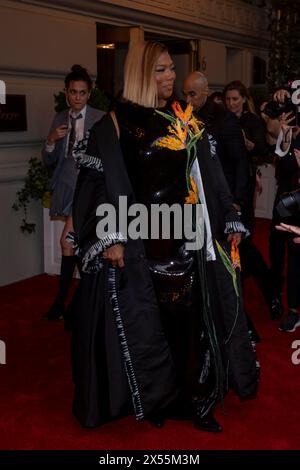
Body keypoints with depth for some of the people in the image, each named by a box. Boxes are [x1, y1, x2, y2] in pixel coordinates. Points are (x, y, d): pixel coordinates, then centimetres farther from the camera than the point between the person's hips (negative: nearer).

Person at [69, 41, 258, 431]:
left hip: (185, 235, 5)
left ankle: (194, 398, 22)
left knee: (189, 315, 8)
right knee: (145, 319, 6)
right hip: (140, 236, -4)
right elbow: (103, 184, -10)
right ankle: (152, 398, 24)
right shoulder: (117, 123, -5)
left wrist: (228, 222, 11)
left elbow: (208, 176, 13)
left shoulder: (185, 120, 10)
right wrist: (110, 239, -18)